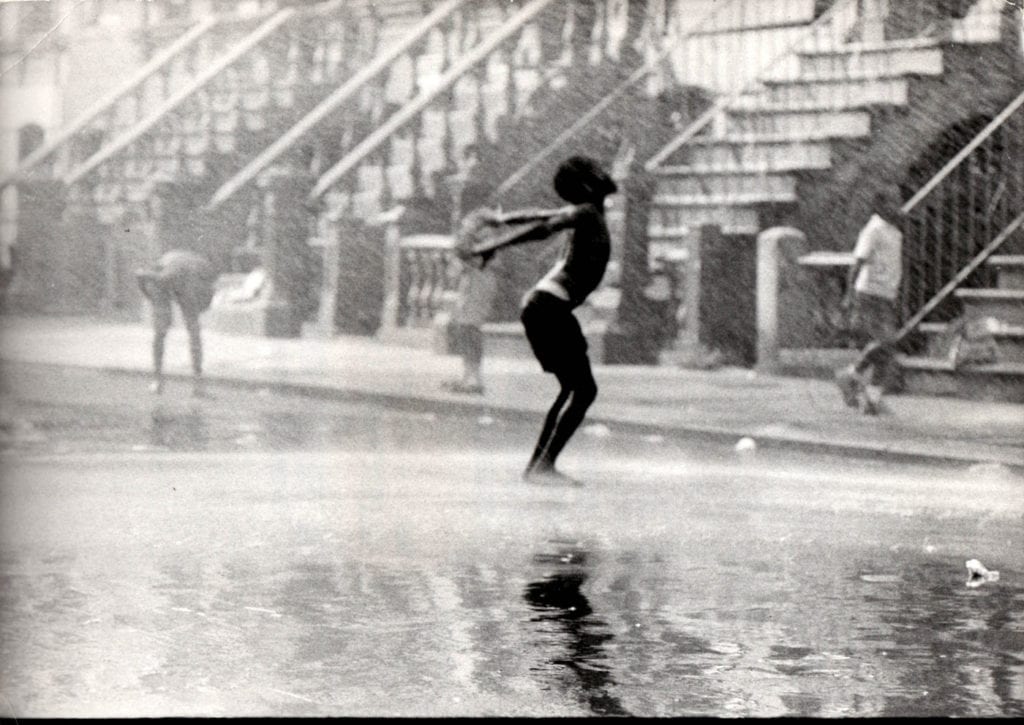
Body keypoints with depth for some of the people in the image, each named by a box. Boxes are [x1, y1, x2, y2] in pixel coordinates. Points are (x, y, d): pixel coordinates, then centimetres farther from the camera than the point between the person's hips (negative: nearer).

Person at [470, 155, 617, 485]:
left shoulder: (589, 214, 17)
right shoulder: (586, 213, -11)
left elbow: (539, 216, 29)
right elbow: (543, 227, -22)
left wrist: (503, 219, 42)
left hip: (546, 306, 10)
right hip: (549, 307, -10)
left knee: (574, 390, 14)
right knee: (582, 389, -13)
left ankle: (538, 464, 14)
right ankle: (543, 465, -18)